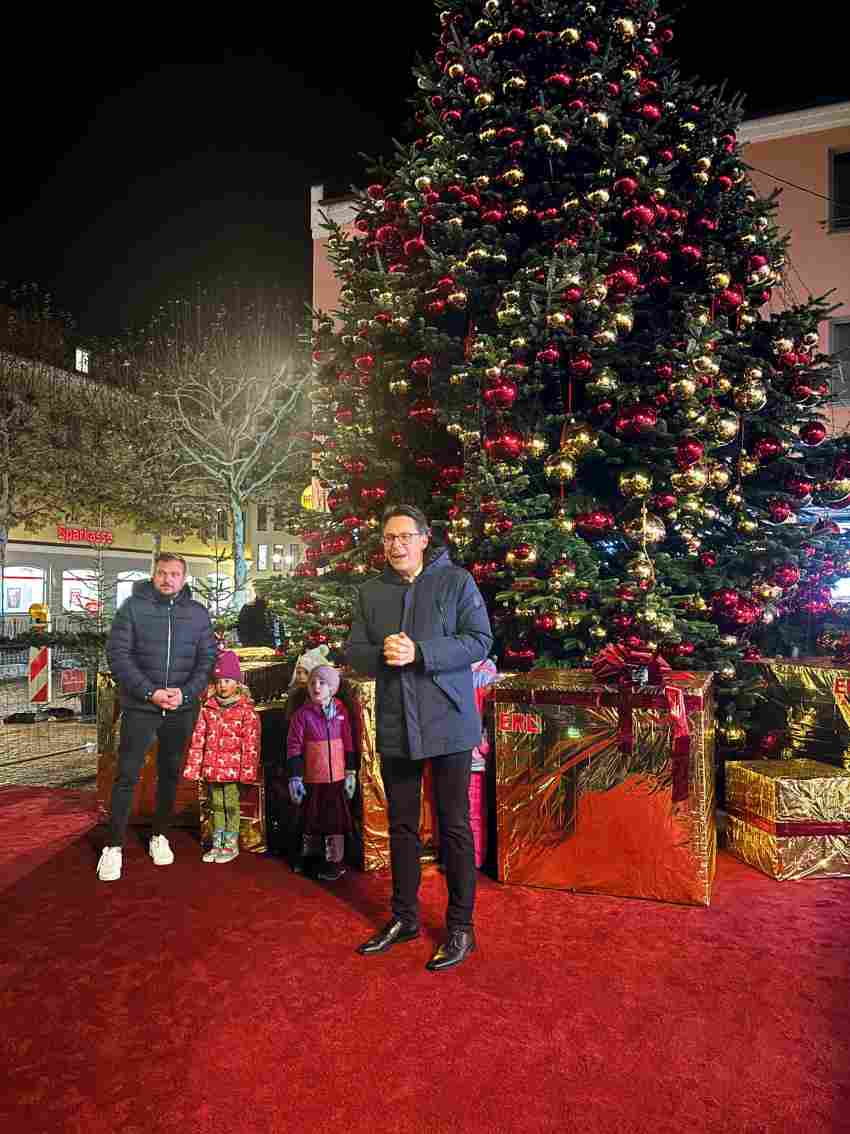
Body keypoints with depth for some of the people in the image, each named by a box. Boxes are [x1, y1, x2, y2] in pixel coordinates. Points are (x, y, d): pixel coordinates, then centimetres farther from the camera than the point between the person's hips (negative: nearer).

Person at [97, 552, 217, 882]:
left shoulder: (198, 613, 4)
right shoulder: (133, 606, -3)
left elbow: (208, 658, 3)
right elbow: (117, 653, -8)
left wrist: (186, 693, -12)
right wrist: (150, 692, -16)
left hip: (182, 708, 3)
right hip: (139, 706, -2)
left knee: (171, 773, 13)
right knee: (127, 775, 0)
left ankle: (159, 836, 30)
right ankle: (114, 846, 12)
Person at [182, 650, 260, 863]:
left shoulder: (246, 710, -7)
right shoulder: (207, 708, 5)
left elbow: (250, 743, -9)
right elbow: (198, 739, 7)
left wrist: (247, 770, -11)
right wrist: (193, 766, 3)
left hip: (233, 766, -4)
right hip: (212, 765, 4)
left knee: (231, 803, 4)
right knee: (216, 804, 15)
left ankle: (231, 843, 17)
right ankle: (217, 843, 26)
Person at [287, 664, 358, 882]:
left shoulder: (340, 711, -2)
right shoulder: (303, 714, -7)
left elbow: (348, 744, 3)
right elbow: (294, 747, -6)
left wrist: (351, 773, 3)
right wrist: (295, 778, -9)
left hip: (337, 777, 1)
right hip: (312, 779, -1)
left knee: (336, 818, 7)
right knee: (312, 819, 14)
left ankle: (334, 862, 21)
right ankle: (309, 858, 33)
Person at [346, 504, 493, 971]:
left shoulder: (456, 581, -4)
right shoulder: (371, 591, 8)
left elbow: (480, 640, -11)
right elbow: (353, 651, 7)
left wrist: (419, 652, -22)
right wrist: (382, 655, -16)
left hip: (447, 724, -4)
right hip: (394, 726, 4)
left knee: (454, 827, 6)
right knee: (401, 826, 16)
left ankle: (461, 927, 22)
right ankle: (404, 917, 34)